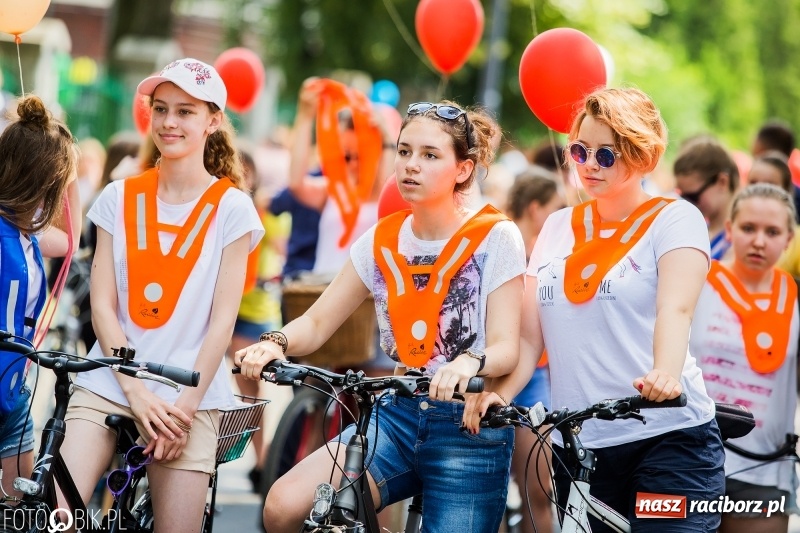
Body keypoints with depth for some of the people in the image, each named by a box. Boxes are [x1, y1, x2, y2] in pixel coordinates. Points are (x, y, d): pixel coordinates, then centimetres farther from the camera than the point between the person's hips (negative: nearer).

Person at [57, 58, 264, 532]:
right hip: (109, 385, 2)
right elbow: (103, 304, 2)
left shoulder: (230, 207, 1)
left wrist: (186, 405, -10)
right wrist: (136, 391, -9)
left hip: (189, 394, -2)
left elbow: (222, 319, -3)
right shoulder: (119, 199, 8)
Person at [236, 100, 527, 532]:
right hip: (399, 415, 4)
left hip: (471, 431, -4)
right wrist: (276, 343, -16)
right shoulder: (382, 240, 7)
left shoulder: (494, 238, -6)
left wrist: (469, 363, -35)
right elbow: (318, 321, 7)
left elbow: (506, 346, -12)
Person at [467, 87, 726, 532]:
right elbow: (529, 333, 8)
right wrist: (500, 393, -11)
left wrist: (666, 373, -37)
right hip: (575, 443, 5)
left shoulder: (674, 219, 0)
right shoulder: (557, 228, 14)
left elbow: (676, 309, -17)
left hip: (668, 437, -5)